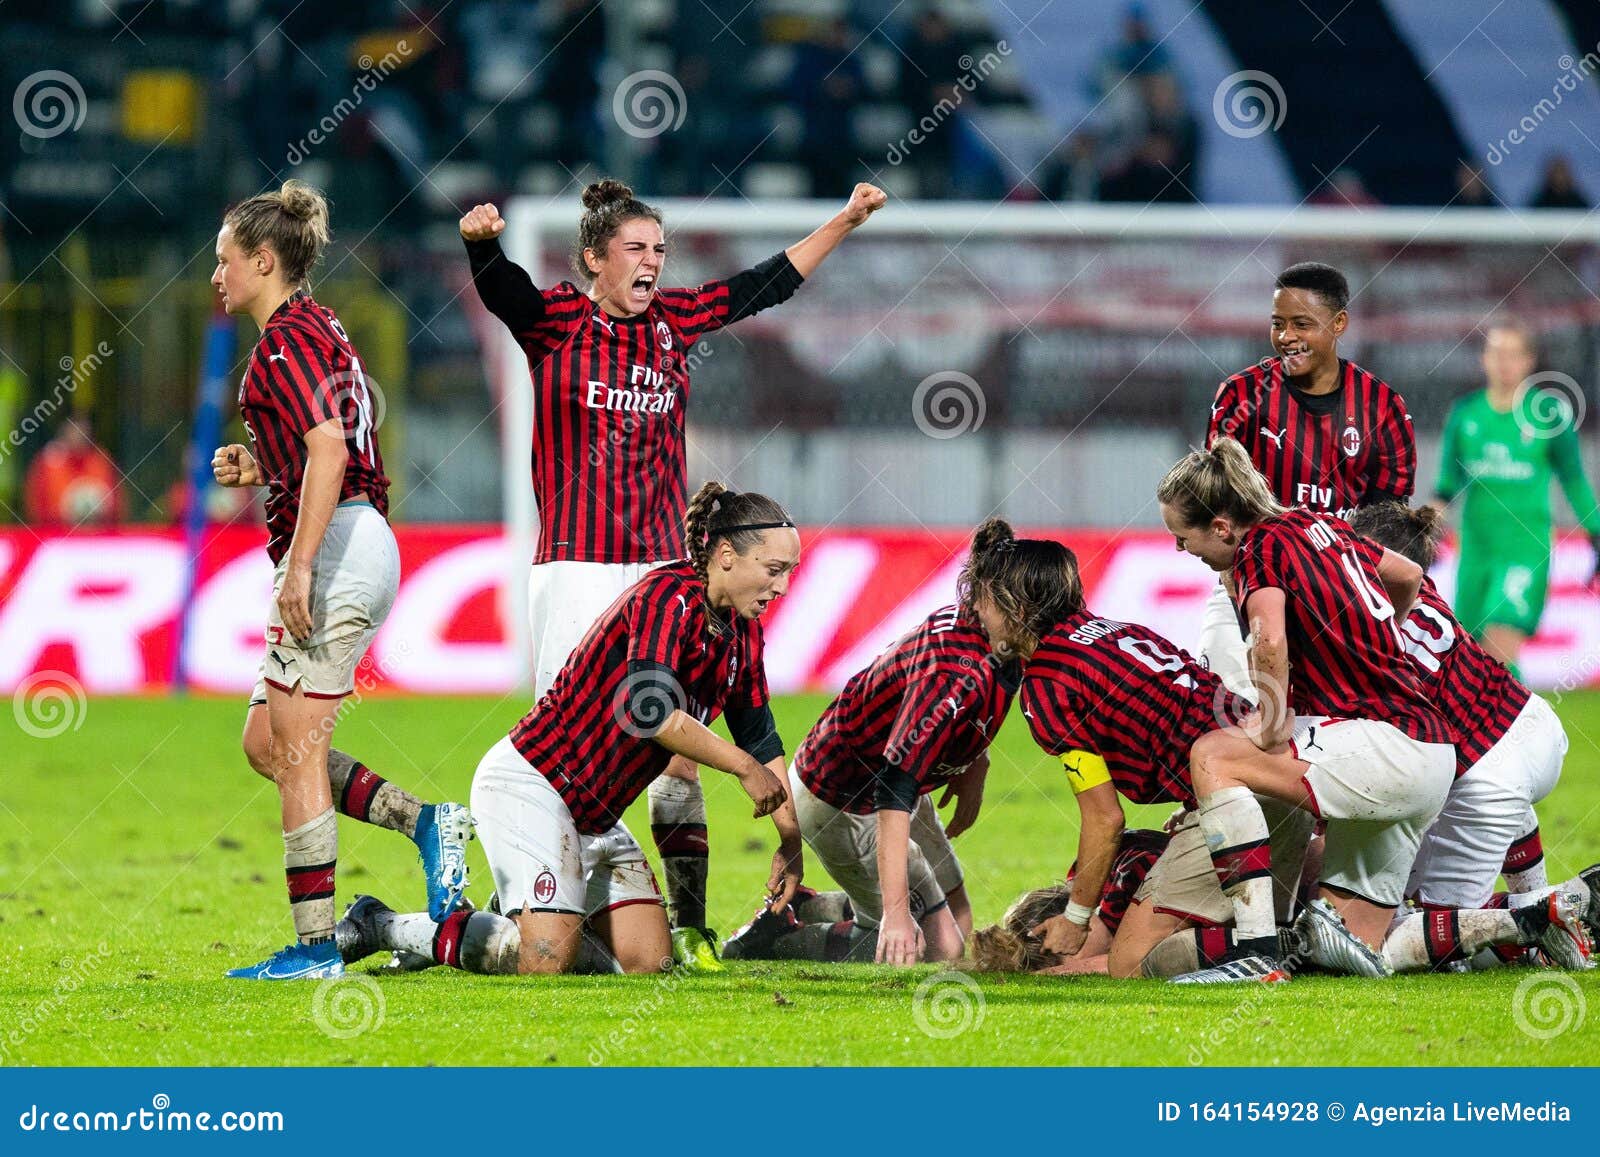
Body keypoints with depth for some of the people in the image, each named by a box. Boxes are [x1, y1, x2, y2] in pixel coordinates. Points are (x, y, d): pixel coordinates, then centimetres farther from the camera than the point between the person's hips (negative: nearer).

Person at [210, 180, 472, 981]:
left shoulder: (289, 337, -10)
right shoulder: (315, 329, 20)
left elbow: (330, 445, -23)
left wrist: (298, 567, -26)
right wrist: (259, 471, 16)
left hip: (333, 551, -10)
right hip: (360, 547, 10)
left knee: (296, 751, -6)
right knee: (265, 741, 12)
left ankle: (315, 947, -5)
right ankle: (427, 823, 7)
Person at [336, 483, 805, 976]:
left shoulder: (742, 632, 8)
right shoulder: (671, 597, -20)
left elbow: (759, 736, 18)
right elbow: (646, 710, -32)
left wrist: (791, 840, 11)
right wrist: (743, 766, -24)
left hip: (596, 815, 9)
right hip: (528, 783, -9)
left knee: (650, 961, 0)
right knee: (548, 962, -21)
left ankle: (515, 919, 21)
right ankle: (379, 926, -4)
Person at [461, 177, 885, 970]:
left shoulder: (675, 321, 11)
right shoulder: (554, 319, -2)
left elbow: (767, 285, 20)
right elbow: (499, 286, -21)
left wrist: (845, 222, 19)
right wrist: (482, 240, -43)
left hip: (662, 567, 4)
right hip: (577, 569, -4)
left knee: (677, 748, -1)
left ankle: (689, 923, 2)